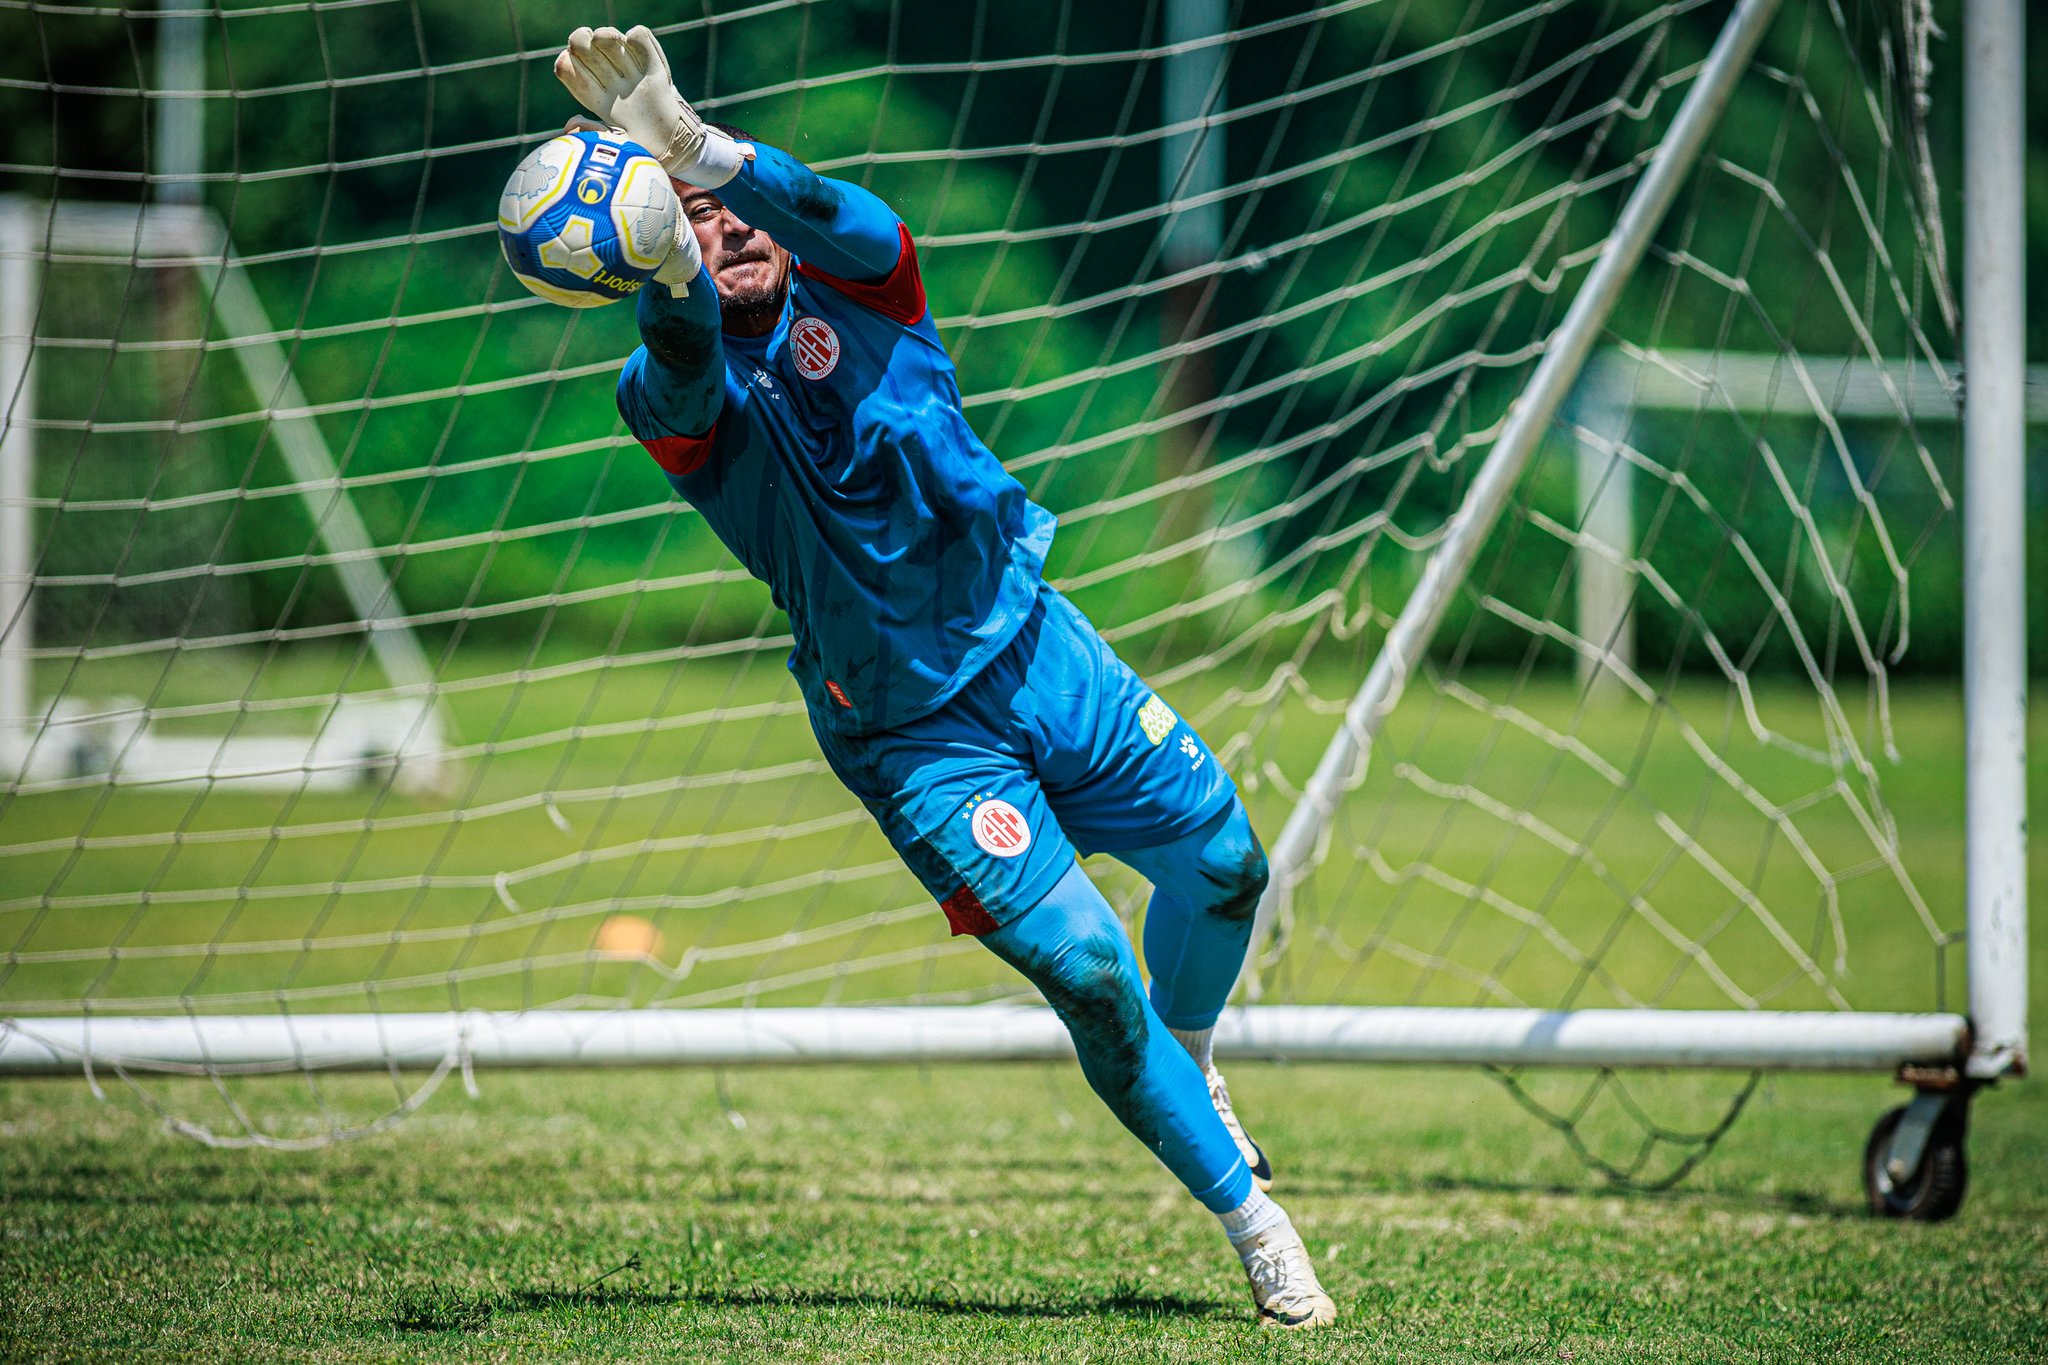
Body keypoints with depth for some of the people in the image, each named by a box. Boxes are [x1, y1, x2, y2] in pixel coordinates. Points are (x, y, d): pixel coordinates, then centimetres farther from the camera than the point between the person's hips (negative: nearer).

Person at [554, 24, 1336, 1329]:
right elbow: (688, 364, -37)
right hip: (913, 740, -4)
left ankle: (1189, 1061, 41)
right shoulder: (677, 397, -11)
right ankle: (1256, 1228, 4)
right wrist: (673, 255, -60)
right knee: (1086, 967, -12)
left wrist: (699, 147, -49)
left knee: (1223, 858, 8)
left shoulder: (854, 288, -6)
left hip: (1034, 644, 4)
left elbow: (840, 219, -30)